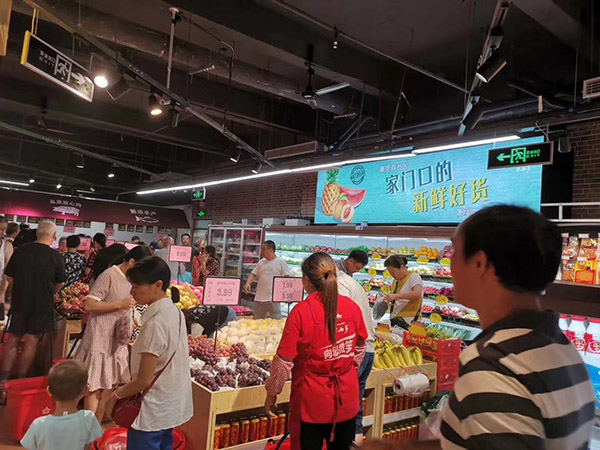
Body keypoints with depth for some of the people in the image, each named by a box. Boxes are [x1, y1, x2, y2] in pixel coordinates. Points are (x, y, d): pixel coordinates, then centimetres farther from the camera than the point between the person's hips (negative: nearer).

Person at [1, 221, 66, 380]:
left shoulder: (20, 251, -5)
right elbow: (60, 283, -1)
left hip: (19, 301, 3)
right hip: (42, 303, -3)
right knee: (31, 341, 6)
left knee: (13, 339, 14)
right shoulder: (55, 256, -13)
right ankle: (21, 378, 14)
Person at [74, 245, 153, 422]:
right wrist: (120, 304, -19)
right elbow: (88, 305, -21)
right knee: (95, 387, 1)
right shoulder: (109, 275, -17)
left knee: (110, 385, 12)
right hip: (101, 340, -7)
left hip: (117, 341, 8)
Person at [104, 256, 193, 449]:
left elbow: (144, 380, -20)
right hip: (171, 407, 8)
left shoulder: (155, 324, -25)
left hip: (152, 412, -8)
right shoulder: (175, 312, 0)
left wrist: (116, 395, -3)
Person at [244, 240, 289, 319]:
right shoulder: (261, 262, 12)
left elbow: (287, 277, -4)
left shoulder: (280, 262, -2)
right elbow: (253, 274, 13)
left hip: (273, 298, -5)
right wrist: (248, 283, -5)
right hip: (259, 298, 5)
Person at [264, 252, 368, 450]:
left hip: (312, 401, -4)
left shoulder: (301, 312, -19)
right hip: (346, 399, 4)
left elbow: (284, 360, -13)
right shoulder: (352, 307, -5)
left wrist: (272, 393, 1)